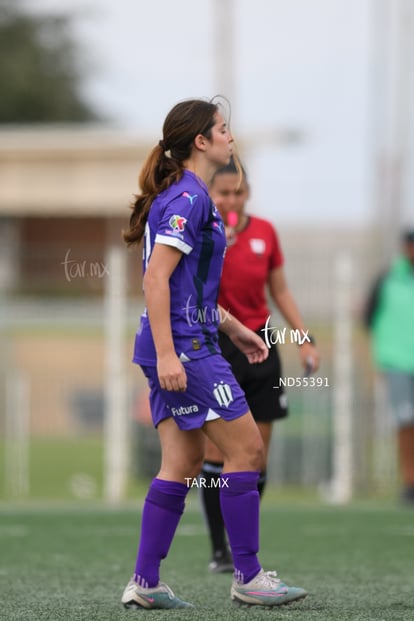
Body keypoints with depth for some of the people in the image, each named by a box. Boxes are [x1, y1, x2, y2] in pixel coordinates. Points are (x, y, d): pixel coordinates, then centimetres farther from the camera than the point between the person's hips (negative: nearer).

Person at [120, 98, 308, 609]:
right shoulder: (187, 198, -14)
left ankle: (144, 584, 7)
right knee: (246, 449, -4)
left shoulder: (190, 197, 18)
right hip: (182, 346, -10)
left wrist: (232, 328, 27)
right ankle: (247, 577, 2)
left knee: (183, 462, 8)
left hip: (176, 350, 10)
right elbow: (156, 280, -21)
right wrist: (167, 355, -24)